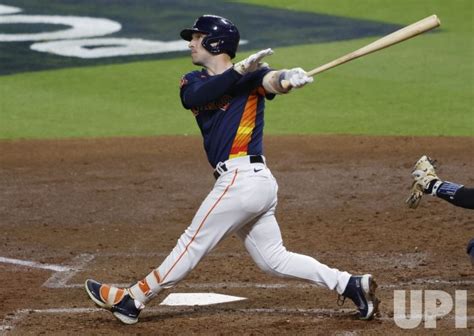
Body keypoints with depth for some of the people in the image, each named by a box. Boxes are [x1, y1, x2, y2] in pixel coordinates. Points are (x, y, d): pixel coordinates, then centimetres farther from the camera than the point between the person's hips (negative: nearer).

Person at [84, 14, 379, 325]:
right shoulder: (193, 80, 15)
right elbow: (194, 97, -7)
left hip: (242, 179, -9)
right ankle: (352, 285, 9)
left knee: (193, 243, -1)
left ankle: (132, 300, 6)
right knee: (274, 259, 9)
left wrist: (289, 78, -49)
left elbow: (273, 82, -25)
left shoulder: (251, 74, -4)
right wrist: (239, 70, -18)